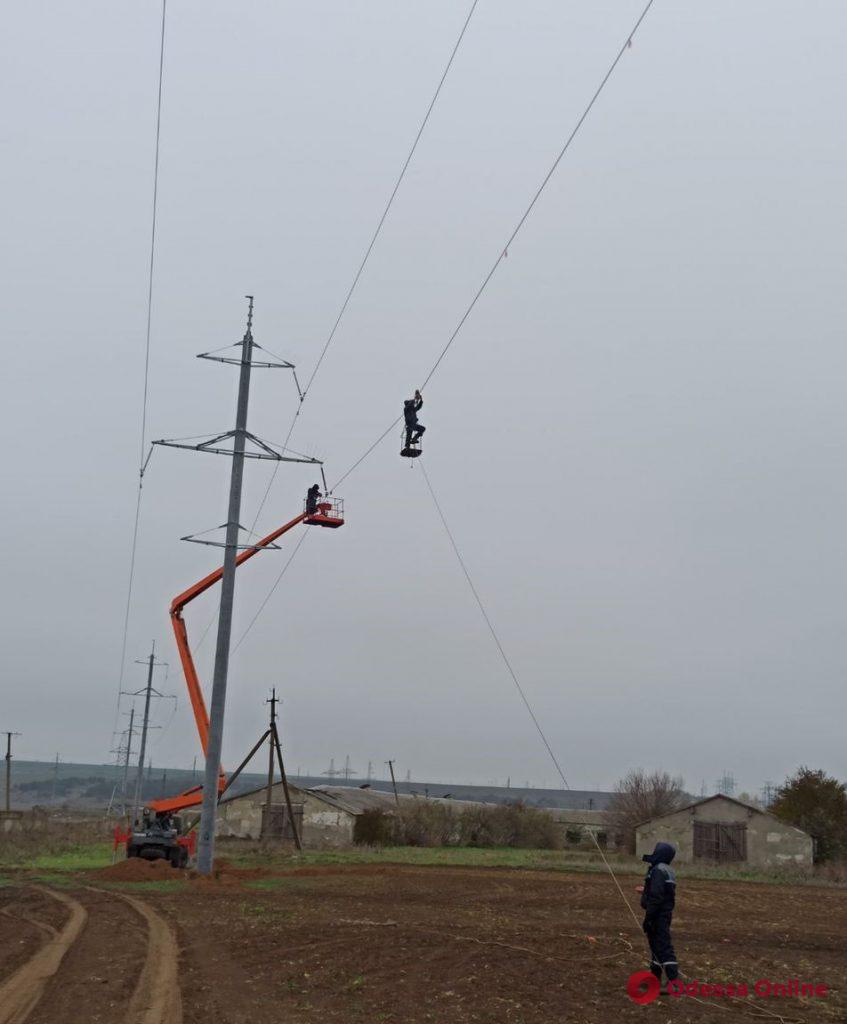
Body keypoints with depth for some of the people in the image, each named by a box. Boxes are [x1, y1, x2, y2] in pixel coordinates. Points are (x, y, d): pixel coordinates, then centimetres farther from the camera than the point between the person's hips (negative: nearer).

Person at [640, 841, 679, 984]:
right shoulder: (668, 870, 12)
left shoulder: (658, 870, -19)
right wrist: (645, 891, 34)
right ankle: (655, 976, 30)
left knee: (663, 947, -10)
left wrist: (648, 918, -21)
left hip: (658, 915, -10)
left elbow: (656, 897, -24)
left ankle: (674, 981, -13)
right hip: (666, 913, 10)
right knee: (657, 945, 19)